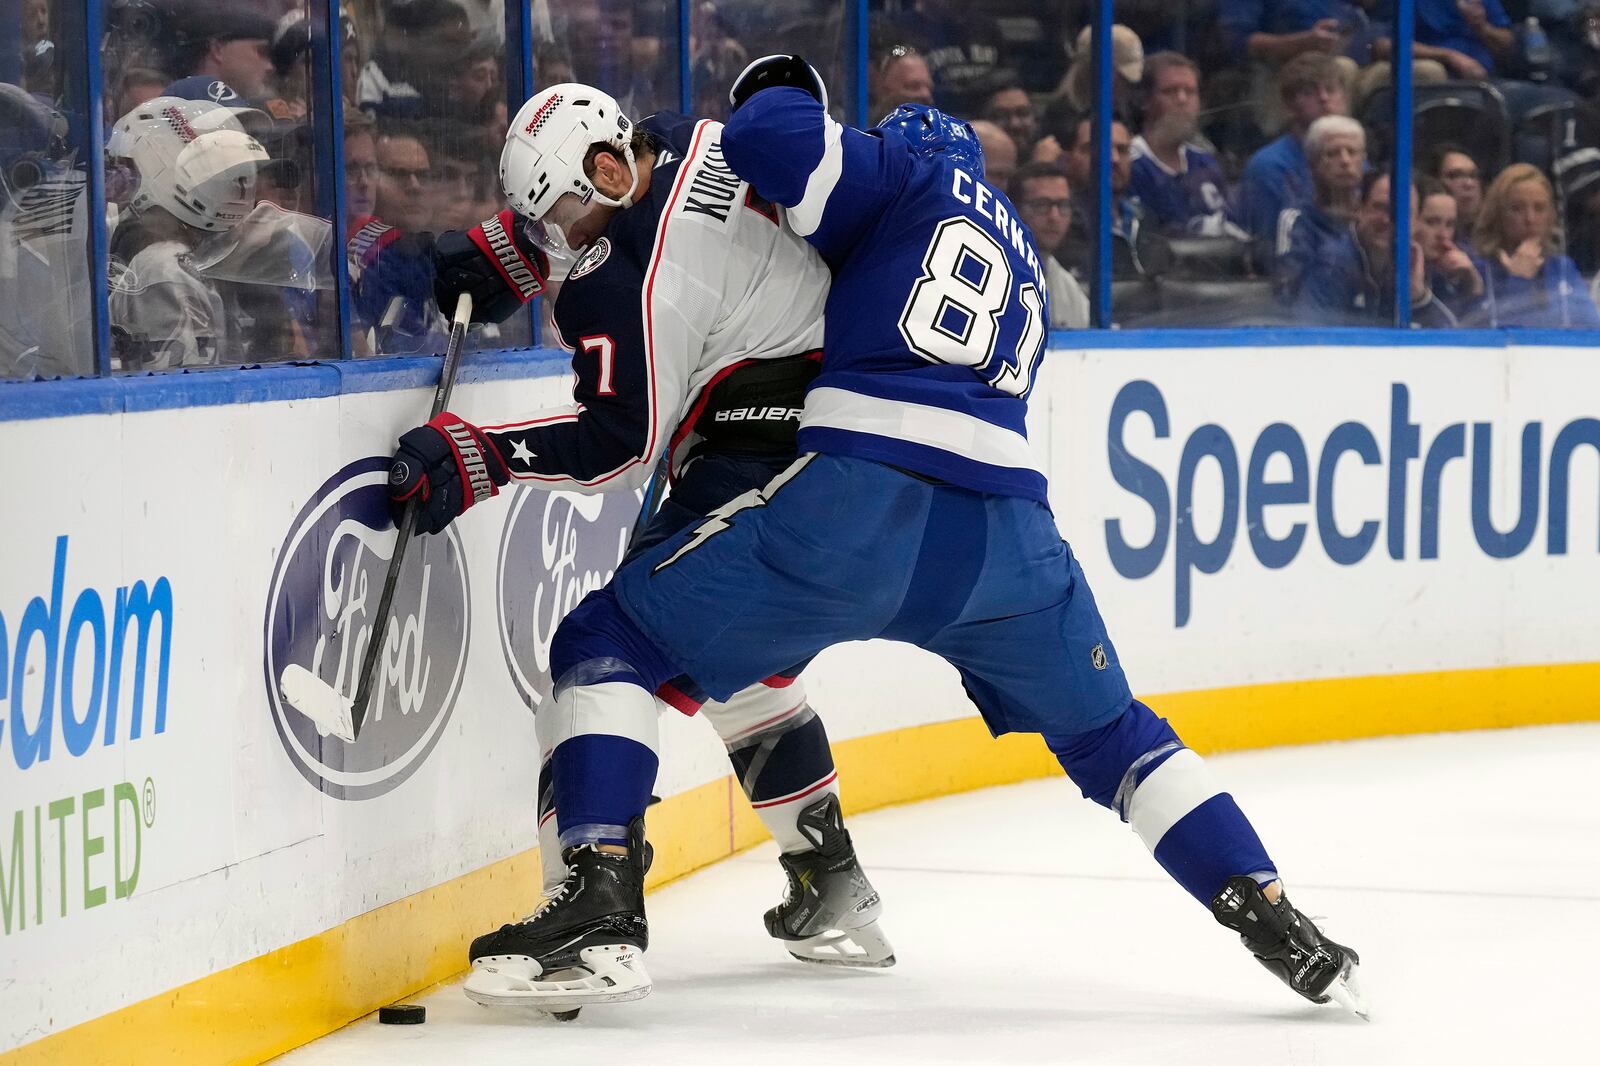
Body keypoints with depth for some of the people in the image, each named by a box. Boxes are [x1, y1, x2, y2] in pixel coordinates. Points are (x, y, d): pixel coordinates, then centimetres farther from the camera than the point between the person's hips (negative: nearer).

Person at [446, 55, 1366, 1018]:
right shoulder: (1023, 261, 34)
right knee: (1107, 733, 29)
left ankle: (605, 900, -10)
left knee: (611, 639, 6)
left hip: (860, 507, -6)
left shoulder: (912, 178, 14)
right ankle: (1275, 923, 21)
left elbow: (770, 141, -2)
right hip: (1010, 531, 6)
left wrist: (780, 89, 21)